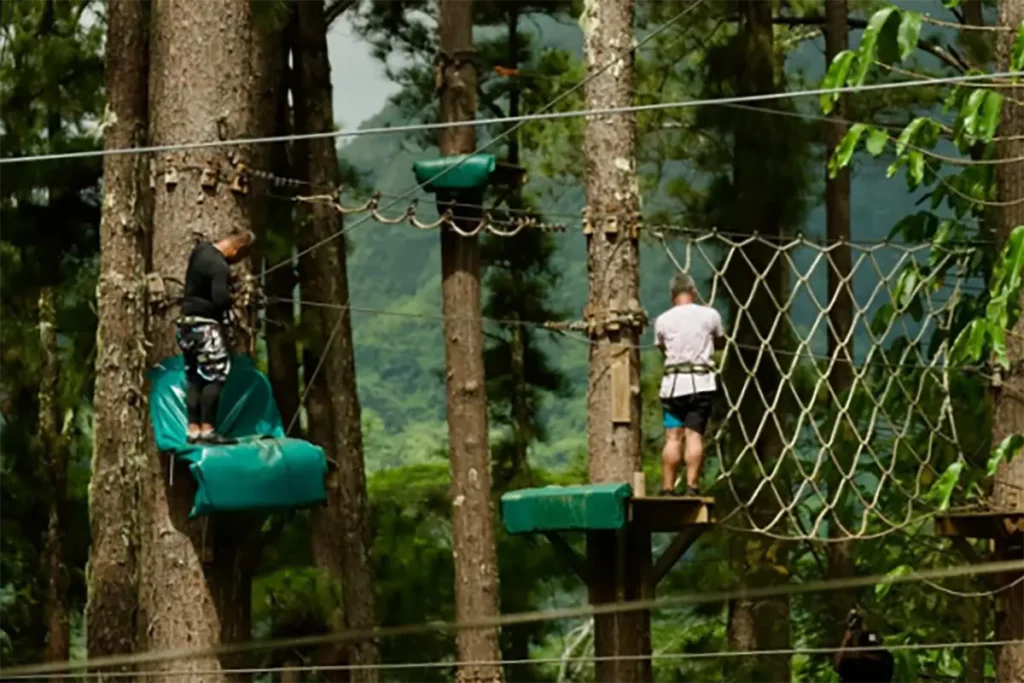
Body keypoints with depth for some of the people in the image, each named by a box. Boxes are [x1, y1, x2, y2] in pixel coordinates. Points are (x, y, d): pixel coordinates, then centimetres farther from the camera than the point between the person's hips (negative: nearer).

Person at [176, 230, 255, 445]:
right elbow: (220, 300, -28)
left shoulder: (200, 250, 8)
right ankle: (206, 430, -14)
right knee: (216, 374, -8)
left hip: (188, 321, 9)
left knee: (194, 377, 9)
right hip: (205, 325, -9)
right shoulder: (219, 266, -20)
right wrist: (234, 299, -6)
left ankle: (193, 430, 8)